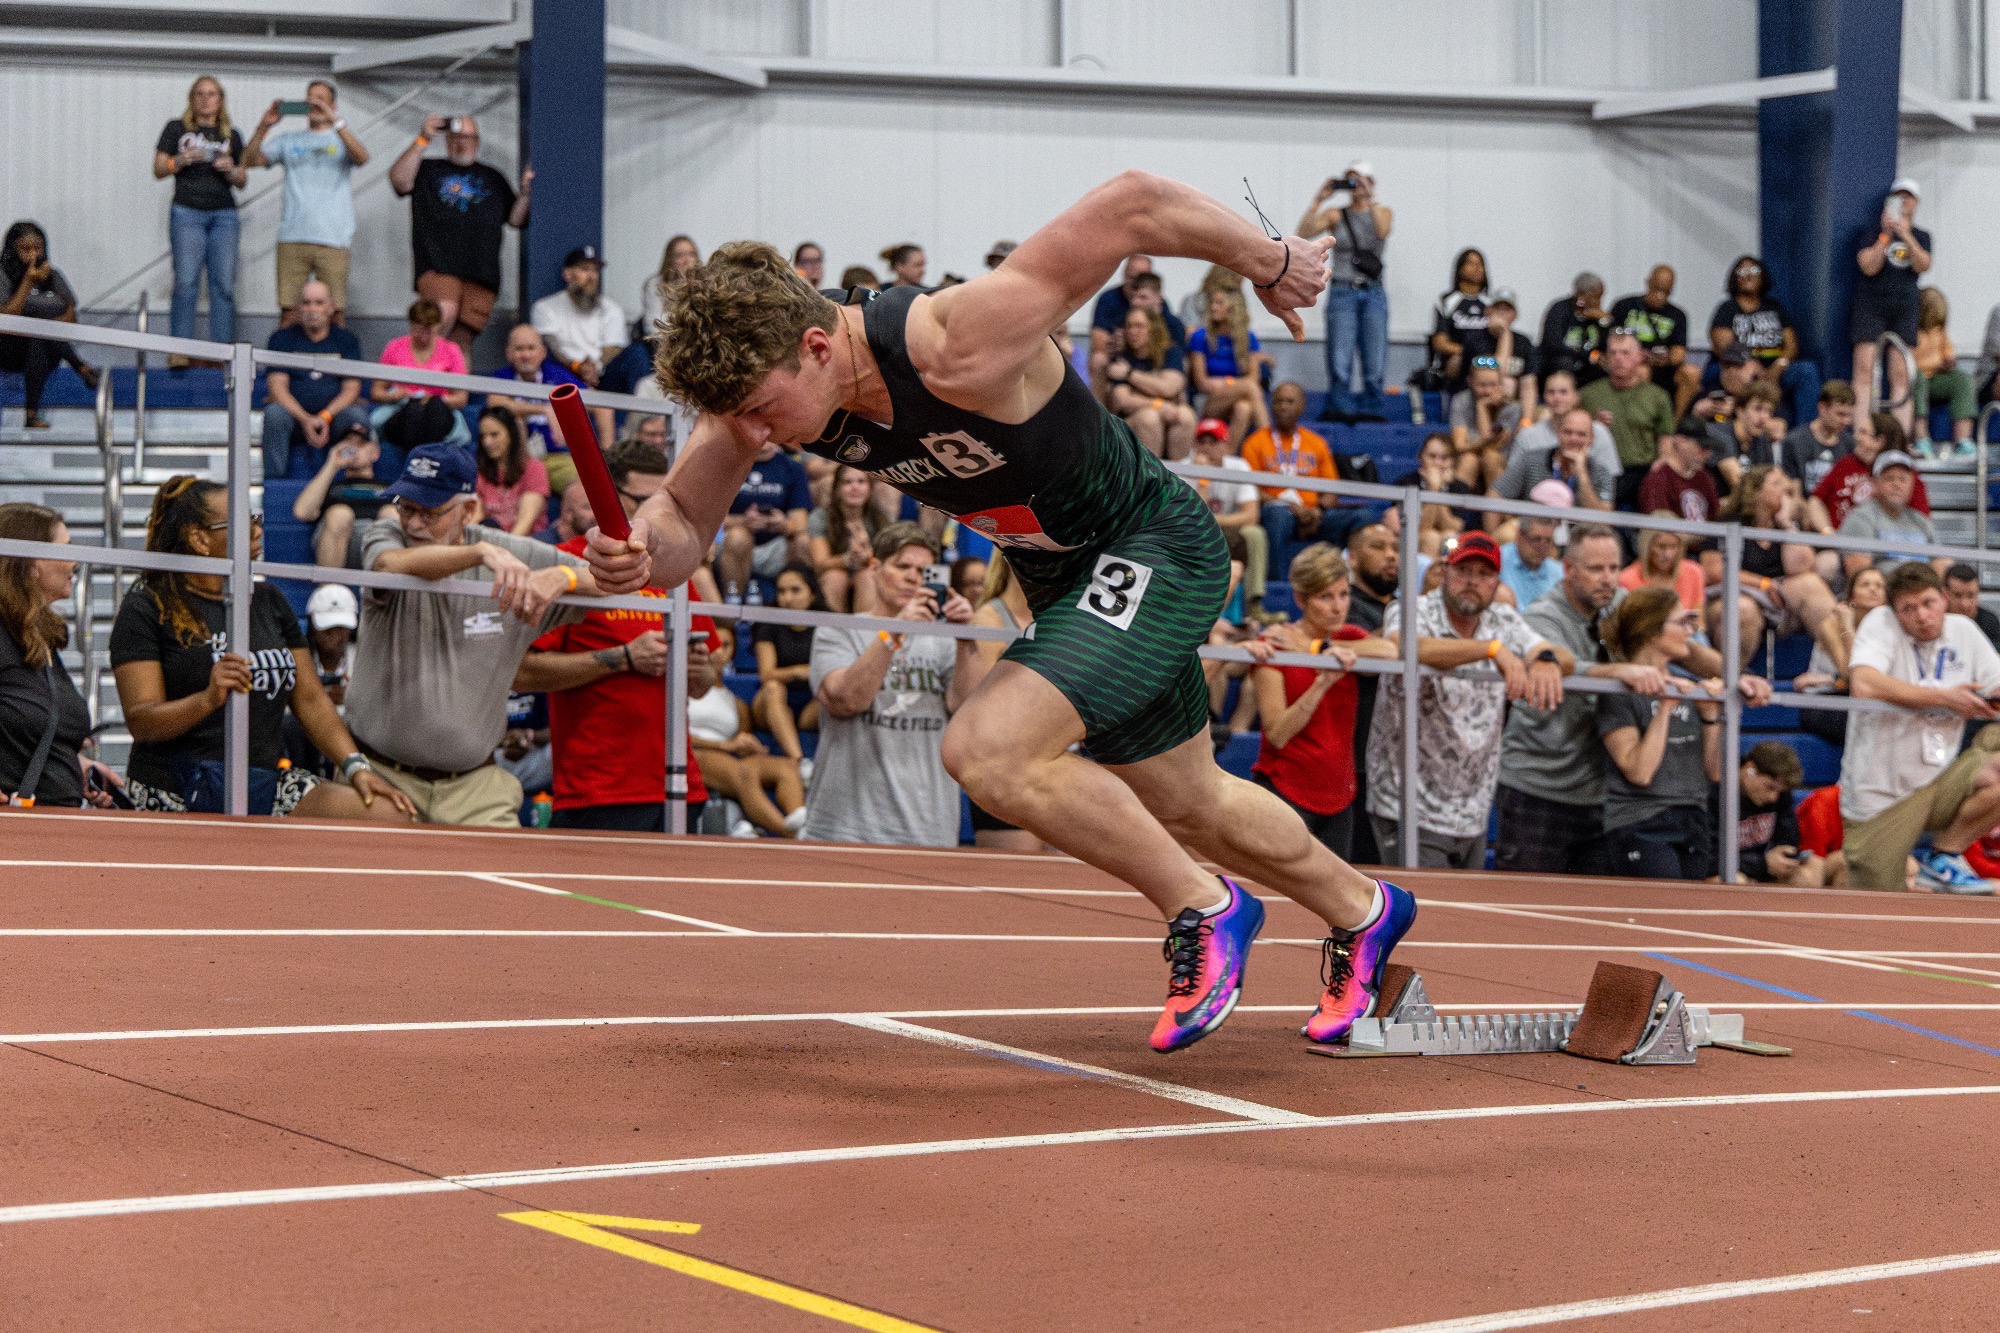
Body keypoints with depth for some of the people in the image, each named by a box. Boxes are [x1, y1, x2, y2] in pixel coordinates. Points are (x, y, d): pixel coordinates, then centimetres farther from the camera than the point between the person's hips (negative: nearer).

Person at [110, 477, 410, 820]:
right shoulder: (146, 608, 0)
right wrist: (208, 699, -27)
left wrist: (355, 766, 1)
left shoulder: (269, 601, 18)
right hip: (178, 799, -5)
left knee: (389, 815, -15)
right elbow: (140, 722, -9)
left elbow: (310, 700, 16)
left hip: (269, 790, 5)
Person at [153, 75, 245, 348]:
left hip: (224, 214, 2)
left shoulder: (231, 136, 16)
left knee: (224, 282, -5)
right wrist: (181, 160, -10)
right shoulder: (177, 128, 11)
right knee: (186, 281, -10)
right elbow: (158, 169, 7)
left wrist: (231, 170, -4)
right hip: (187, 211, -2)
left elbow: (241, 181, 17)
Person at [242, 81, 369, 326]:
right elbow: (250, 159, 9)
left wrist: (335, 121, -21)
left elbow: (361, 158, -13)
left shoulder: (343, 139, 10)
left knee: (335, 312, -2)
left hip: (332, 239, -2)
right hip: (291, 239, 2)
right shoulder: (290, 141, 16)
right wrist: (264, 126, -4)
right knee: (288, 311, 1)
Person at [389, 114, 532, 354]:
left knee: (462, 340, -4)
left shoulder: (493, 179, 25)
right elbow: (399, 180, -3)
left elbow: (516, 220, 22)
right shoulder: (428, 170, 17)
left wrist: (525, 192, 3)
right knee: (444, 316, -30)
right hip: (437, 265, -3)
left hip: (482, 273, 3)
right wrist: (423, 140, -6)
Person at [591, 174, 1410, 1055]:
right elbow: (685, 518, -10)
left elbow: (1134, 204, -35)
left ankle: (1205, 911, -6)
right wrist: (642, 547, -35)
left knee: (988, 751, -27)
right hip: (1062, 578, 9)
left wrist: (1269, 263, -20)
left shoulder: (954, 353, -38)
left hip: (1154, 551, -8)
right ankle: (1360, 911, 51)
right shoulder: (764, 375, -17)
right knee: (1186, 806, 23)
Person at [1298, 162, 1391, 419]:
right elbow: (1304, 232, -6)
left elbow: (1382, 230, -13)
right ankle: (1341, 414, -6)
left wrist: (1368, 199, -16)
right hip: (1341, 292, -1)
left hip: (1373, 294, 1)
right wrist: (1319, 200, -11)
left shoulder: (1383, 212, 10)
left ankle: (1373, 413, 4)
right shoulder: (1335, 214, 9)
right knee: (1340, 363, -9)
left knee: (1374, 364, -2)